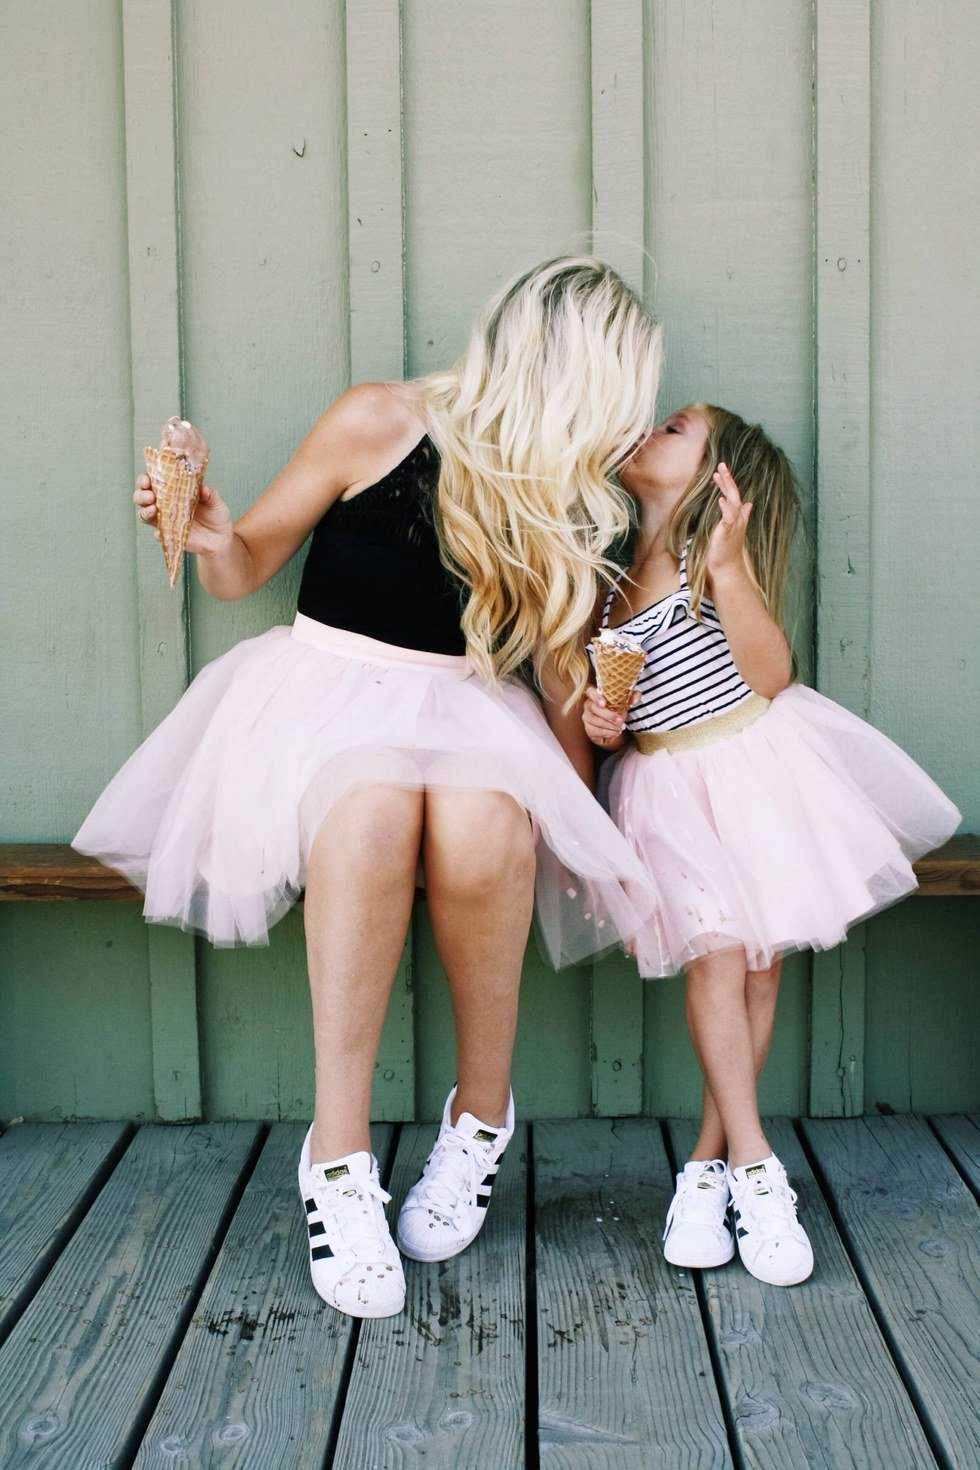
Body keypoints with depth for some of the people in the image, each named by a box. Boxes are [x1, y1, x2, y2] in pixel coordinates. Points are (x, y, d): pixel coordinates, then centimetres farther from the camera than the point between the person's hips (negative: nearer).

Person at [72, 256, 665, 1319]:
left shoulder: (569, 496, 5)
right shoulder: (378, 425, -7)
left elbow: (558, 655, 16)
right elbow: (244, 572, 1)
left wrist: (581, 805, 12)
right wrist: (212, 535, -21)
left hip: (470, 708, 3)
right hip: (331, 684, -2)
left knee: (480, 832, -34)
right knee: (373, 810, -38)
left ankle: (482, 1111, -12)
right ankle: (338, 1153, -30)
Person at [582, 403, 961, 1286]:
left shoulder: (714, 556, -2)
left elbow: (770, 673, -13)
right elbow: (604, 693, 21)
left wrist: (728, 564, -21)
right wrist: (598, 721, -2)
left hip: (753, 766, -2)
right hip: (665, 785, 3)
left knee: (760, 964, -3)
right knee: (715, 955, -13)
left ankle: (709, 1164, 8)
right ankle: (754, 1169, -8)